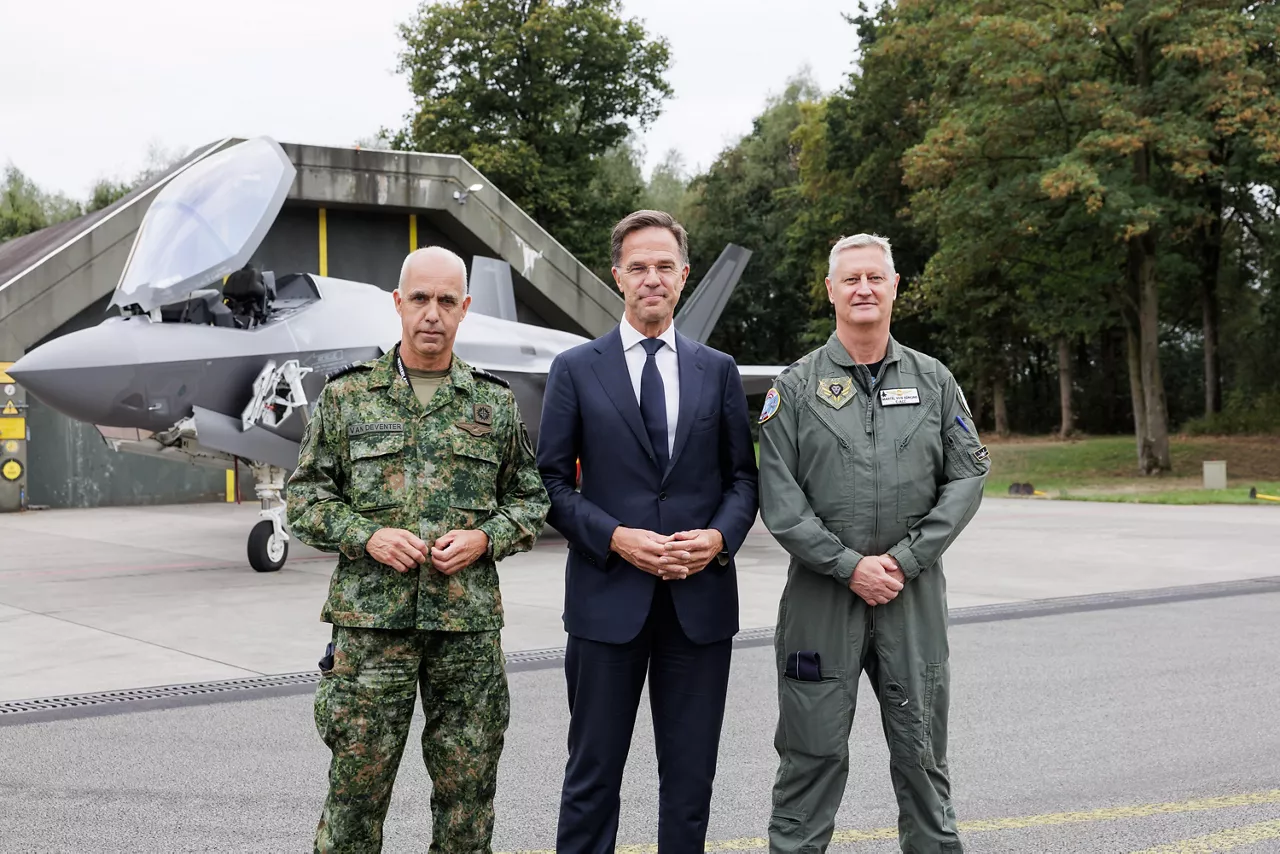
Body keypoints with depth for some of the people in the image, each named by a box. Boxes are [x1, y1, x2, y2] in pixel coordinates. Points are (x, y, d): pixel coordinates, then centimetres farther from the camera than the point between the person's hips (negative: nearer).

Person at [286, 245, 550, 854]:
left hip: (470, 621, 2)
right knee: (357, 786, 3)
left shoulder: (495, 403, 7)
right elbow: (304, 497, 5)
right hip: (370, 619, -1)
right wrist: (366, 536, -11)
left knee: (468, 792, 8)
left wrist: (484, 537, -7)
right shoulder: (347, 395, 4)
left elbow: (529, 498, 12)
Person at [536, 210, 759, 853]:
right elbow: (553, 482, 0)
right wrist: (615, 538, -14)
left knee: (691, 775, 9)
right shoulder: (575, 369, 3)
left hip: (700, 599, 2)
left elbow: (742, 476, 11)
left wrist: (720, 536, -8)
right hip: (608, 596, -2)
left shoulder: (718, 371, 9)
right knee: (593, 773, 6)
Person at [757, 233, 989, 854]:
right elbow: (778, 498, -4)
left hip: (915, 594, 2)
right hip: (822, 592, -1)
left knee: (922, 754, 10)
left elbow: (968, 475, 3)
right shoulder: (795, 387, 1)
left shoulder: (934, 381, 8)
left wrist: (904, 559, -7)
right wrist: (849, 565, -11)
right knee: (813, 751, 4)